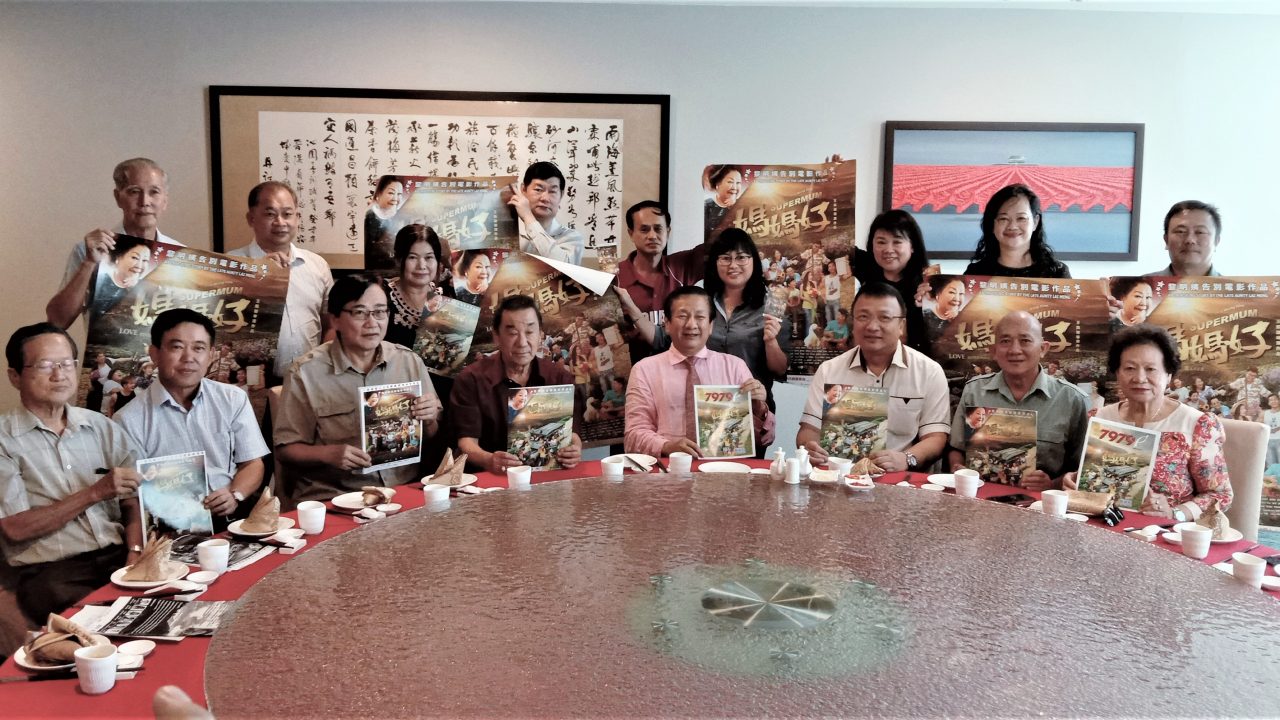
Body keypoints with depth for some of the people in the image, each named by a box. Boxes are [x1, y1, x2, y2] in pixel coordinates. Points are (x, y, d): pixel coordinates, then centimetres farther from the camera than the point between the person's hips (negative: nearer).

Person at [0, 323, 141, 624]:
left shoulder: (102, 427, 13)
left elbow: (133, 500, 7)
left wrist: (135, 552, -11)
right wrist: (95, 493, -10)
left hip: (117, 556, 4)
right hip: (50, 571, -4)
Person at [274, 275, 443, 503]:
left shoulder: (410, 362, 9)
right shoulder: (306, 373, -2)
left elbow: (432, 437, 18)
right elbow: (286, 449, 2)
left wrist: (429, 420, -4)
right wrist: (328, 454, -15)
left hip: (405, 488, 4)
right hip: (332, 498, -3)